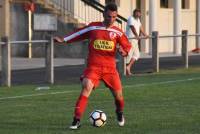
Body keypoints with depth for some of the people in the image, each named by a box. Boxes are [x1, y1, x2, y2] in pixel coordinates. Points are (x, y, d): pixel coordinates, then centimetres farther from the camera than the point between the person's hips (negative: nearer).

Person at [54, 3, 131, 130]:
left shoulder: (118, 32, 2)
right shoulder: (93, 27, 2)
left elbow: (128, 47, 4)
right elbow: (78, 34, 12)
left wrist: (123, 51, -18)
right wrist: (63, 39, 5)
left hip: (110, 68, 2)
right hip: (93, 67, -2)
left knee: (118, 94, 4)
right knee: (86, 88, -23)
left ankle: (120, 114, 40)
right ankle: (77, 120, -22)